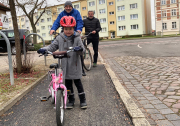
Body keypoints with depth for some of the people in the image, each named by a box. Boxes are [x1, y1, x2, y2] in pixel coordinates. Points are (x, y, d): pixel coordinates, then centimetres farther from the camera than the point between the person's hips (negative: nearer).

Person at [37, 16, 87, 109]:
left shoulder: (77, 38, -4)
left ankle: (82, 100, 20)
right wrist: (44, 49, -14)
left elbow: (82, 49, -10)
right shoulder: (59, 38, 2)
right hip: (64, 65, 3)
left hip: (74, 65, -2)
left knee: (77, 82, 6)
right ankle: (71, 100, 27)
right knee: (68, 83, 12)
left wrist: (80, 49, -34)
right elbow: (52, 46, 4)